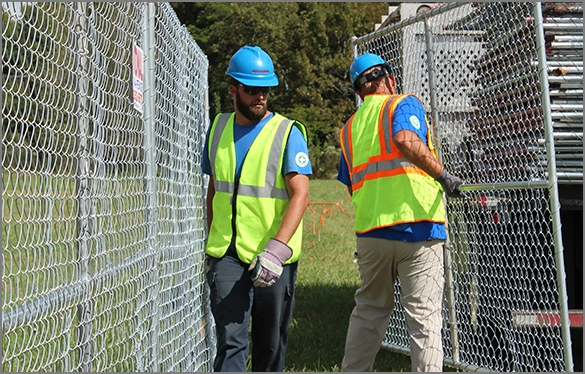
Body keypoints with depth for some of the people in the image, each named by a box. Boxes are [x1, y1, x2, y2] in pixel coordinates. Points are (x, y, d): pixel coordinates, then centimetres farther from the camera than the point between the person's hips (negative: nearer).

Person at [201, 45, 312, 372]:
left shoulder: (288, 133, -5)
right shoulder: (219, 128, 10)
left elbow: (300, 195, -15)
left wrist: (276, 248, -27)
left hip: (275, 258, -2)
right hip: (227, 255, 3)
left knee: (271, 344, 6)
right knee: (231, 340, -8)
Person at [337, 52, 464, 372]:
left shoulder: (350, 127, 19)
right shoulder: (404, 105, 2)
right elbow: (406, 140, -20)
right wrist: (443, 175, -19)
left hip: (369, 232, 5)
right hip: (417, 227, -5)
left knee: (369, 311, 18)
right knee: (423, 316, -3)